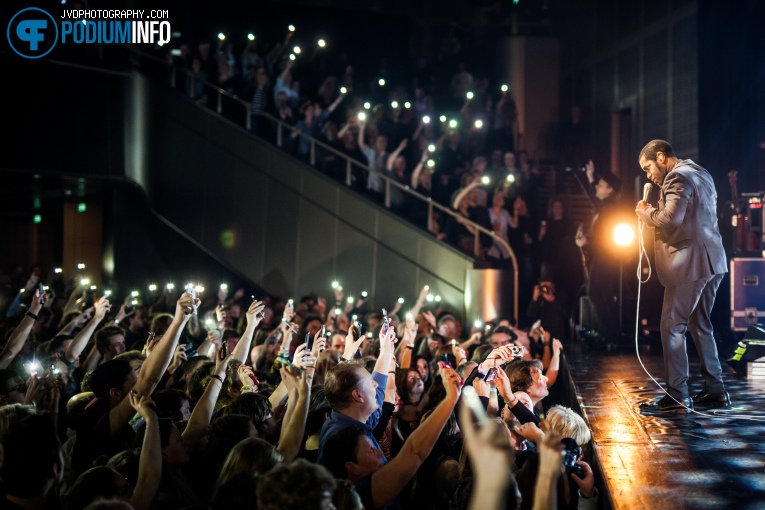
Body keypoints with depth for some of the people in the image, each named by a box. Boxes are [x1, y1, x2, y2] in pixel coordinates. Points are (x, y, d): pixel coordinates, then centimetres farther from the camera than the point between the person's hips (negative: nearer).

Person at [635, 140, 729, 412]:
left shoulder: (677, 177, -11)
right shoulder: (702, 174, 20)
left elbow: (671, 217, -25)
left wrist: (647, 213, -7)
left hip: (689, 262, -10)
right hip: (712, 260, 10)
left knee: (672, 327, -7)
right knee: (700, 325, 16)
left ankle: (676, 396, -7)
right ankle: (715, 389, 18)